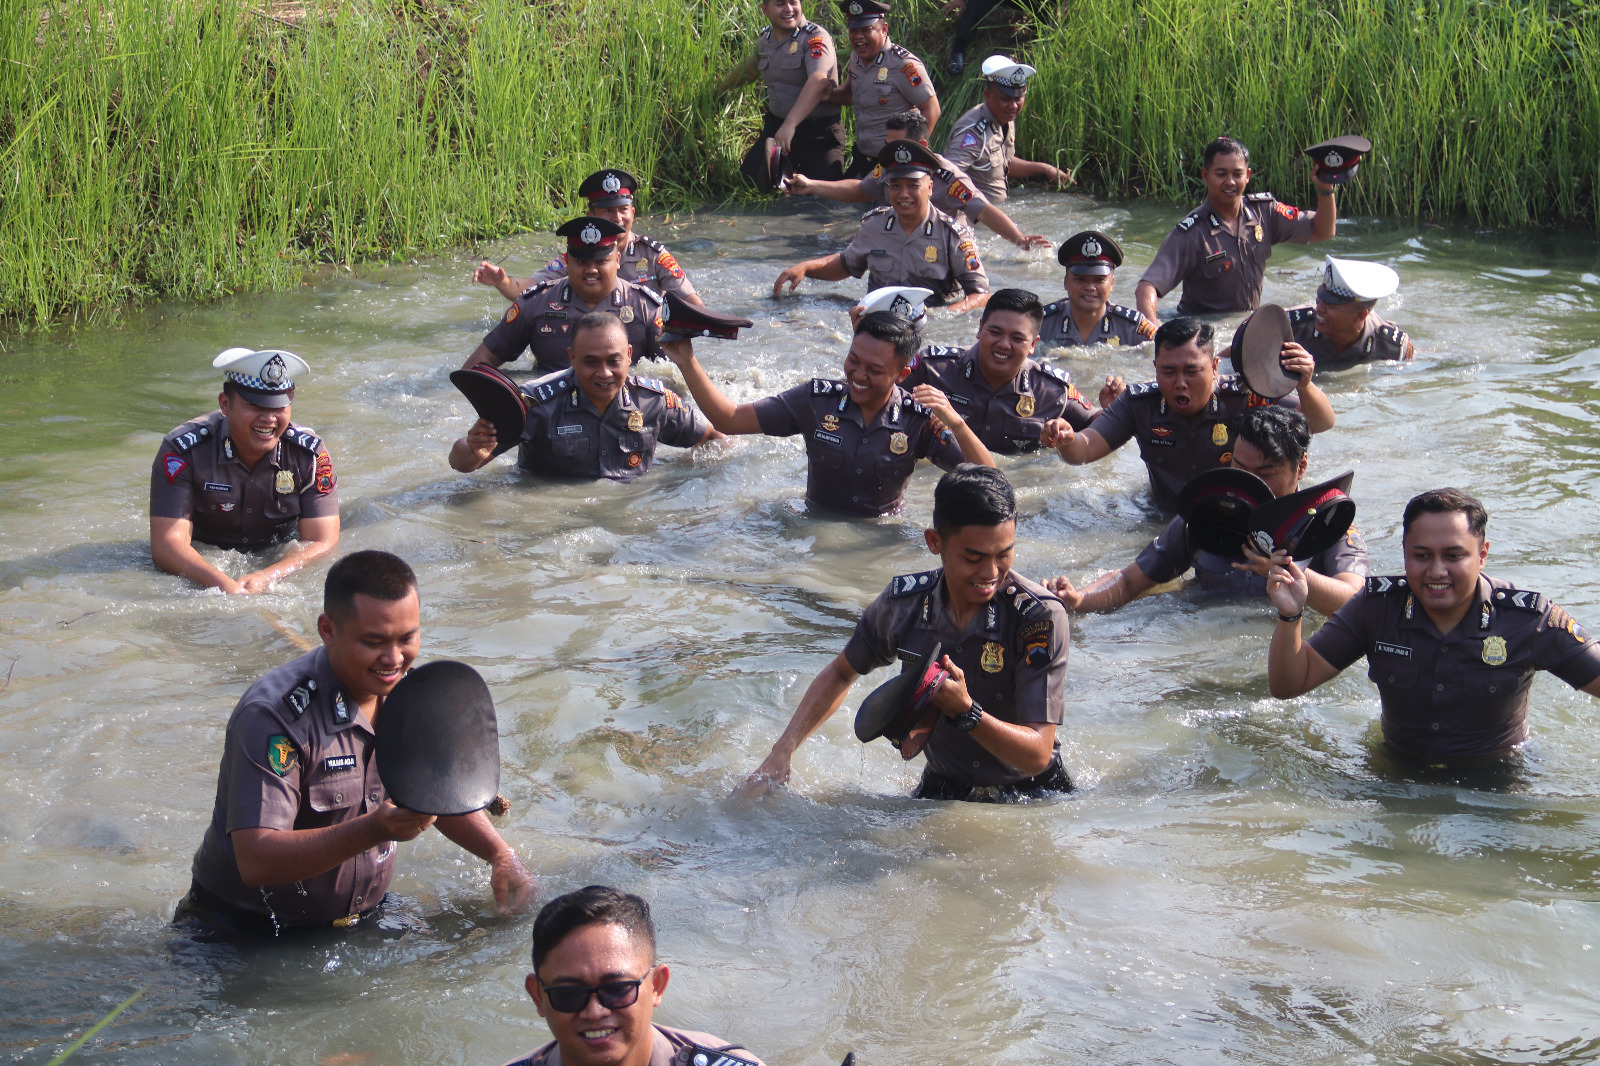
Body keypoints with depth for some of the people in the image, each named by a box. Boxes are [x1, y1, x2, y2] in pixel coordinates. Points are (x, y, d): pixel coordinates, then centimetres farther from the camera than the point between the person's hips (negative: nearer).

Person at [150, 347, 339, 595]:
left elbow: (322, 543, -17)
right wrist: (223, 584, -45)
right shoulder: (183, 451, -19)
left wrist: (264, 579, -37)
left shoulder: (310, 454, -13)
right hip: (203, 564, -2)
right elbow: (167, 544, -25)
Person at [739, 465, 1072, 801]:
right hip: (943, 790, 1)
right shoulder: (904, 602, -11)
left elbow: (1038, 754, -25)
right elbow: (841, 673, 10)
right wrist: (780, 754, 0)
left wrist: (963, 711, -41)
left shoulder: (1040, 617, -22)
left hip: (1032, 792, -1)